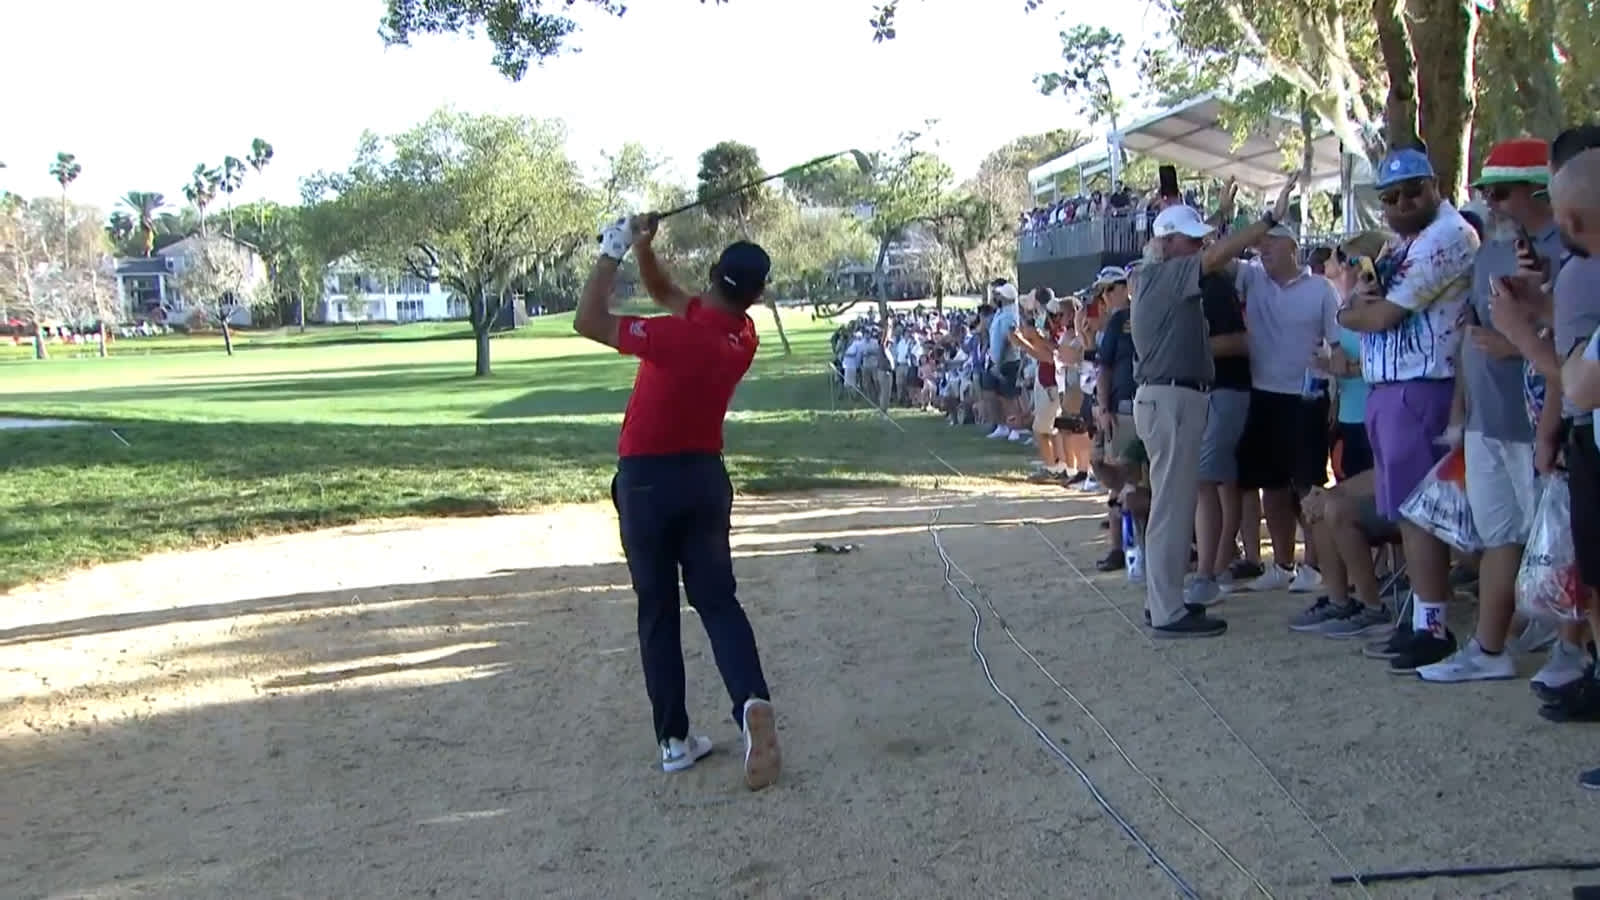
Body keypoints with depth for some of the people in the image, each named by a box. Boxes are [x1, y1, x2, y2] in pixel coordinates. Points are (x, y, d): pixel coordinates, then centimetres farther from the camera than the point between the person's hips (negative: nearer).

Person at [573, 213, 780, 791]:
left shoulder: (679, 335, -23)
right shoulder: (743, 337, -2)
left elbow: (587, 321, -16)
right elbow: (666, 294, 11)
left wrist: (613, 253, -10)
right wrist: (643, 249, -2)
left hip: (647, 481, -4)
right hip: (706, 477, 4)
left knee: (657, 611, 6)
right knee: (718, 600, 7)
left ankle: (675, 739, 8)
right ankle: (752, 701, -19)